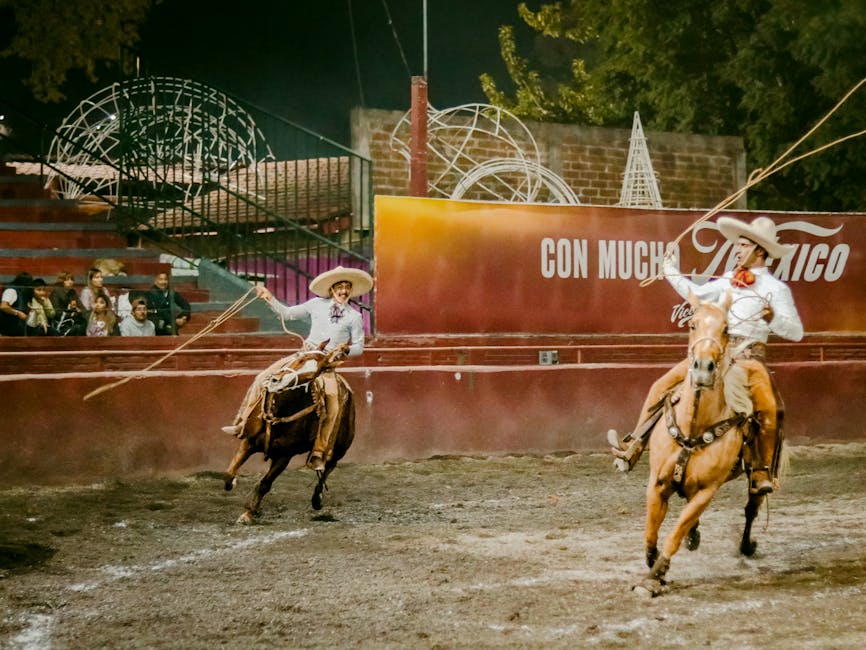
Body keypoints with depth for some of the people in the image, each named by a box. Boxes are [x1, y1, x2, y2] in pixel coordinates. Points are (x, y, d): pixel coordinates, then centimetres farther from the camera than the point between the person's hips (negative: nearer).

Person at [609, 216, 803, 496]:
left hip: (749, 357, -6)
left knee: (768, 406, -33)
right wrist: (671, 273, 34)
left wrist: (773, 318, -21)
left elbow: (796, 331, -4)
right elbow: (697, 294, 31)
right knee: (661, 386, -4)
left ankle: (762, 473, -24)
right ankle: (632, 448, -1)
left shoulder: (776, 289, 1)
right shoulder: (729, 281, 17)